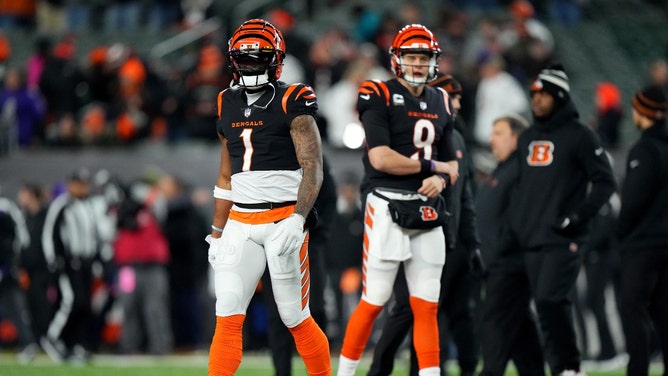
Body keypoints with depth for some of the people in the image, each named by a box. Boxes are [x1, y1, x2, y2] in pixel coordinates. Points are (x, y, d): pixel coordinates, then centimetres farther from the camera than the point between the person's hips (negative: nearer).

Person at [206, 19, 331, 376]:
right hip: (240, 223, 5)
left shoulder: (292, 102, -4)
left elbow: (312, 167, -11)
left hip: (284, 221, -5)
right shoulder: (228, 105, 14)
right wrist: (216, 233, 19)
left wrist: (298, 219, -24)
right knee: (227, 316, -6)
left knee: (296, 318, 1)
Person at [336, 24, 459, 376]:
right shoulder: (379, 96, -6)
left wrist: (442, 178, -4)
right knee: (374, 301, -4)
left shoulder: (439, 103, 15)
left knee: (426, 305, 3)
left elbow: (451, 163, 20)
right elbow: (380, 158, -16)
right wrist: (431, 166, -6)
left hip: (426, 212, 6)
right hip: (387, 205, -6)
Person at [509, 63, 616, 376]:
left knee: (550, 300, -18)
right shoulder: (527, 138, 16)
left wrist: (579, 215, -14)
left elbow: (605, 182, -5)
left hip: (563, 239, -7)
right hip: (531, 240, 7)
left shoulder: (579, 136, -4)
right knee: (546, 307, 5)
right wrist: (515, 226, 14)